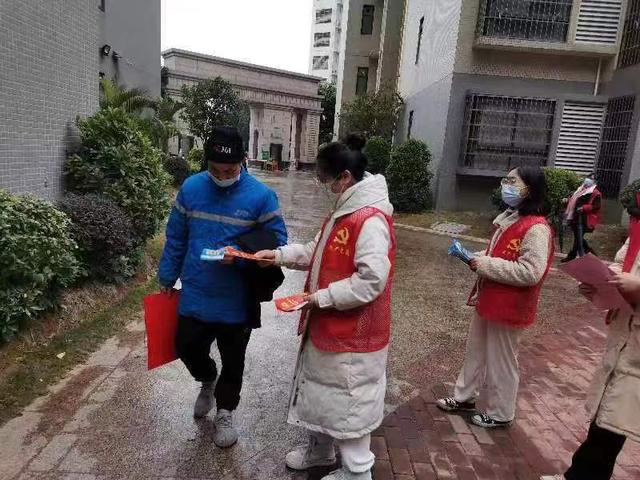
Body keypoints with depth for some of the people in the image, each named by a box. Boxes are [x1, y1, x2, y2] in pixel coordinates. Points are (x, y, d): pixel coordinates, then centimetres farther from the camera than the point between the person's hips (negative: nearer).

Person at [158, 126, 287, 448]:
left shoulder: (261, 196, -14)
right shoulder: (191, 187, -4)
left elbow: (277, 244, -10)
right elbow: (175, 239, 5)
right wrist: (167, 279, 9)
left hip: (236, 301, -2)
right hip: (194, 295, 3)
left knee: (233, 361, 13)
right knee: (186, 347, 14)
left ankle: (225, 412, 38)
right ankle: (207, 382, 48)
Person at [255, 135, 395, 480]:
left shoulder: (371, 219, -25)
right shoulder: (345, 209, 8)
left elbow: (371, 279, -30)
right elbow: (318, 252, 15)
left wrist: (323, 297, -22)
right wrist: (279, 255, 4)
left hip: (353, 333, -10)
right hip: (328, 326, 10)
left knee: (348, 401, 8)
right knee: (323, 390, 24)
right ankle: (320, 449, 46)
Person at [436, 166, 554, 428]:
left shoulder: (536, 228, -22)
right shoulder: (510, 219, 8)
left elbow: (530, 272, -28)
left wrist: (485, 265, -23)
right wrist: (480, 260, 1)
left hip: (508, 308, -9)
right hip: (488, 301, 9)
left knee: (501, 362, 9)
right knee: (475, 352, 21)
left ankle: (500, 414, 30)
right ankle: (464, 397, 39)